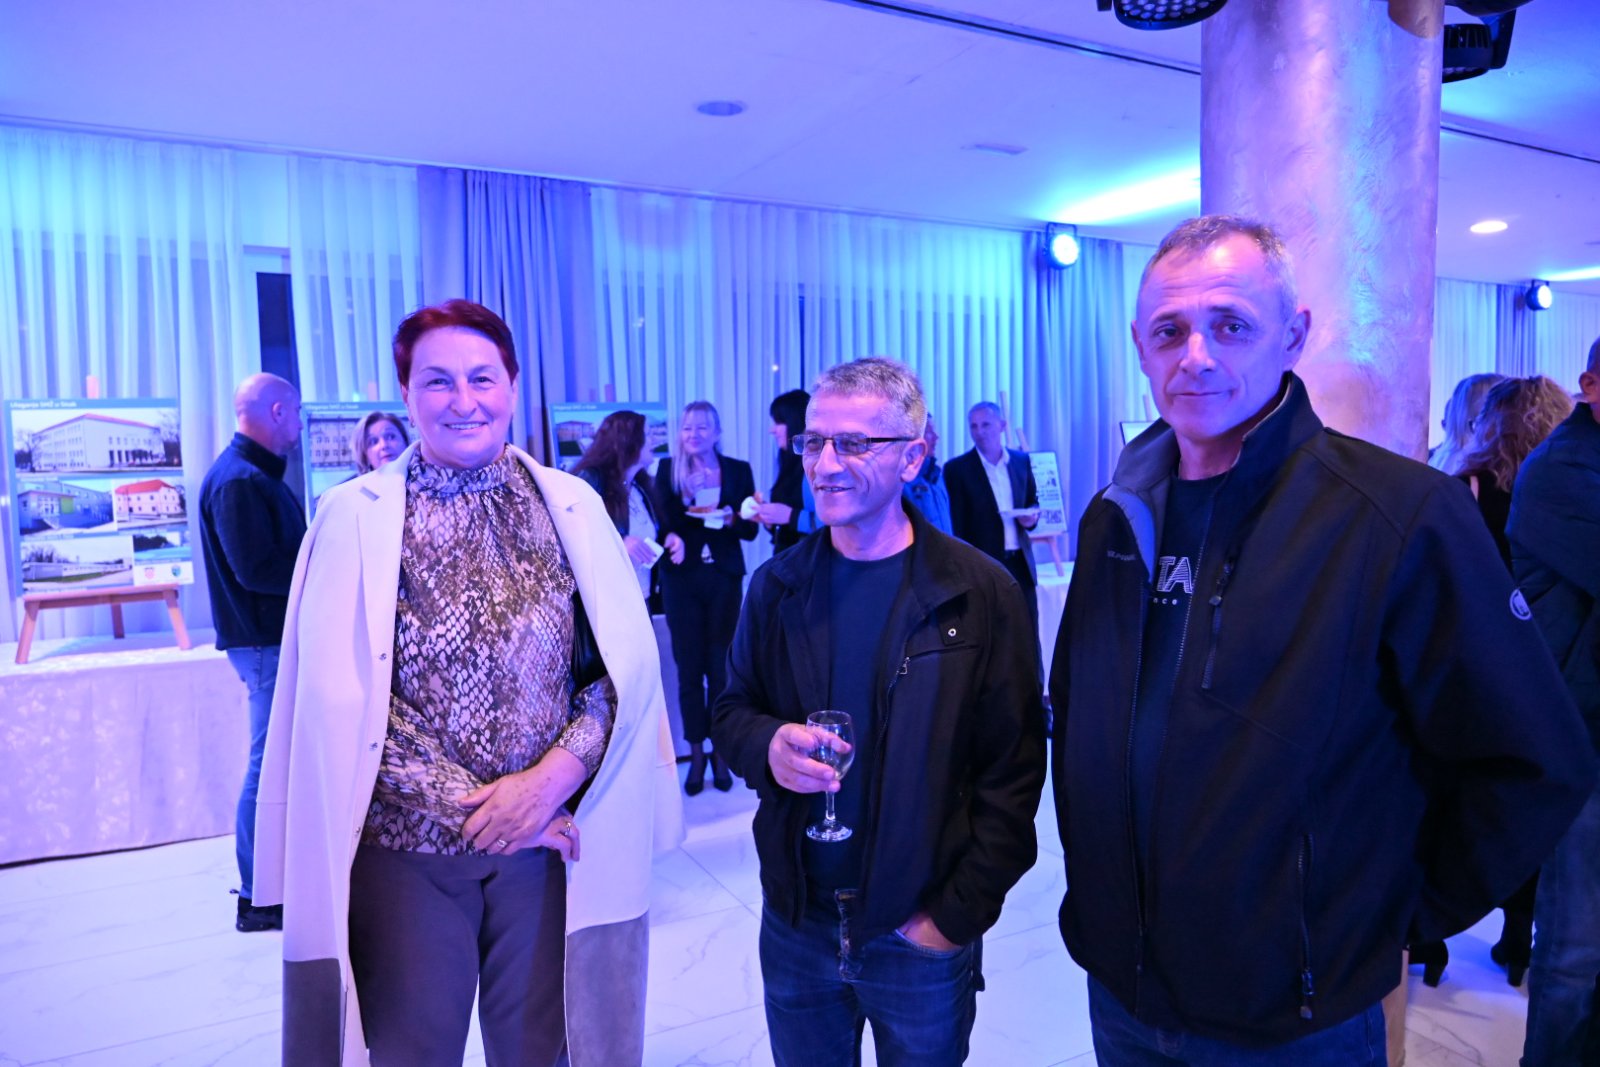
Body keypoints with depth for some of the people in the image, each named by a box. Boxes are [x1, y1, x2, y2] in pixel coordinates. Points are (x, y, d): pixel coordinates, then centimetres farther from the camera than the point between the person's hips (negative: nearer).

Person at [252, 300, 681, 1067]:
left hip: (550, 845, 2)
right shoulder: (357, 518, -4)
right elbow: (339, 702, -8)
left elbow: (626, 667, 0)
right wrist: (472, 805, -10)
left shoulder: (572, 508, 1)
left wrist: (551, 780, -13)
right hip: (406, 850, -1)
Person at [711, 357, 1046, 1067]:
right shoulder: (777, 584, 0)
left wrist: (961, 913, -12)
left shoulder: (981, 594, -11)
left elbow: (1013, 771, -10)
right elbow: (732, 710, 8)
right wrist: (768, 745, -14)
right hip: (796, 925, 3)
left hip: (921, 937, -3)